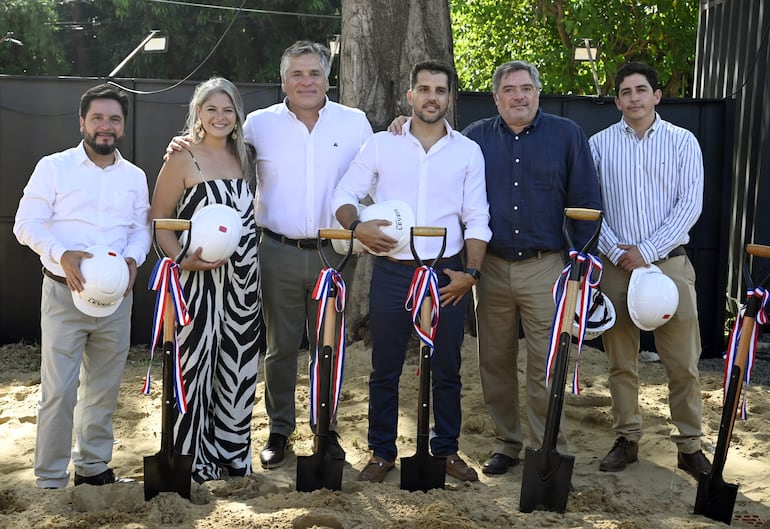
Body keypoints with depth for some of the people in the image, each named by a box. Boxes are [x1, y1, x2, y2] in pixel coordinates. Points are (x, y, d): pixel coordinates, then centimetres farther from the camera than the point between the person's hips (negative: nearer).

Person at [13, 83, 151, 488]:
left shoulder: (134, 176, 10)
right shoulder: (54, 167, -1)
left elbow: (141, 228, 10)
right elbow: (27, 224, -6)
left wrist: (133, 258, -12)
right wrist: (63, 254, -23)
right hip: (64, 292, -4)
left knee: (104, 388, 13)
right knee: (59, 390, -5)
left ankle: (93, 466, 29)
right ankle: (50, 480, 8)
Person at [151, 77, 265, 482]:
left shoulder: (244, 157, 12)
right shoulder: (183, 159, -4)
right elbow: (159, 220, -6)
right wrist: (183, 260, -20)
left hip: (242, 279, 5)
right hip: (200, 279, -5)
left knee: (238, 366, 10)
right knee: (196, 365, -2)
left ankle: (232, 455, 25)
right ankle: (193, 460, 12)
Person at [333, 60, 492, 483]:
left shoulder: (468, 151, 6)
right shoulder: (381, 145, 4)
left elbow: (477, 220, 4)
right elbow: (344, 196, 3)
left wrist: (471, 272, -6)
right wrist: (357, 226, -19)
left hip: (447, 274, 1)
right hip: (392, 271, 0)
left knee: (447, 368, 9)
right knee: (385, 369, 6)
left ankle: (446, 449, 24)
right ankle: (382, 451, 19)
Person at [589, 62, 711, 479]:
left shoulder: (682, 142, 3)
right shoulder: (600, 144, 6)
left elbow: (690, 205, -4)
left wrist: (646, 252, -10)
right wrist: (615, 251, -9)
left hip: (668, 261, -1)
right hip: (615, 264, 1)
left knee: (683, 362, -1)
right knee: (621, 362, 7)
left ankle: (690, 445, 10)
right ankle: (627, 440, 19)